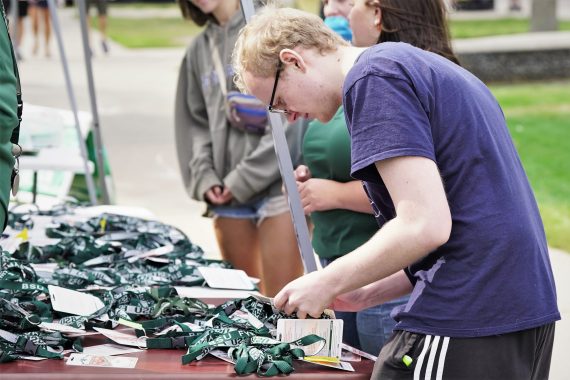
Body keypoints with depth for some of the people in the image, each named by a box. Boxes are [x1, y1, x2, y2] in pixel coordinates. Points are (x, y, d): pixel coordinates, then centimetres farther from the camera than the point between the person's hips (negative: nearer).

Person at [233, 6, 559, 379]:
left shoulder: (373, 79, -11)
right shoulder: (419, 64, 19)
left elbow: (425, 226, -20)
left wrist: (327, 283, -7)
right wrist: (366, 294, 16)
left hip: (465, 323, -10)